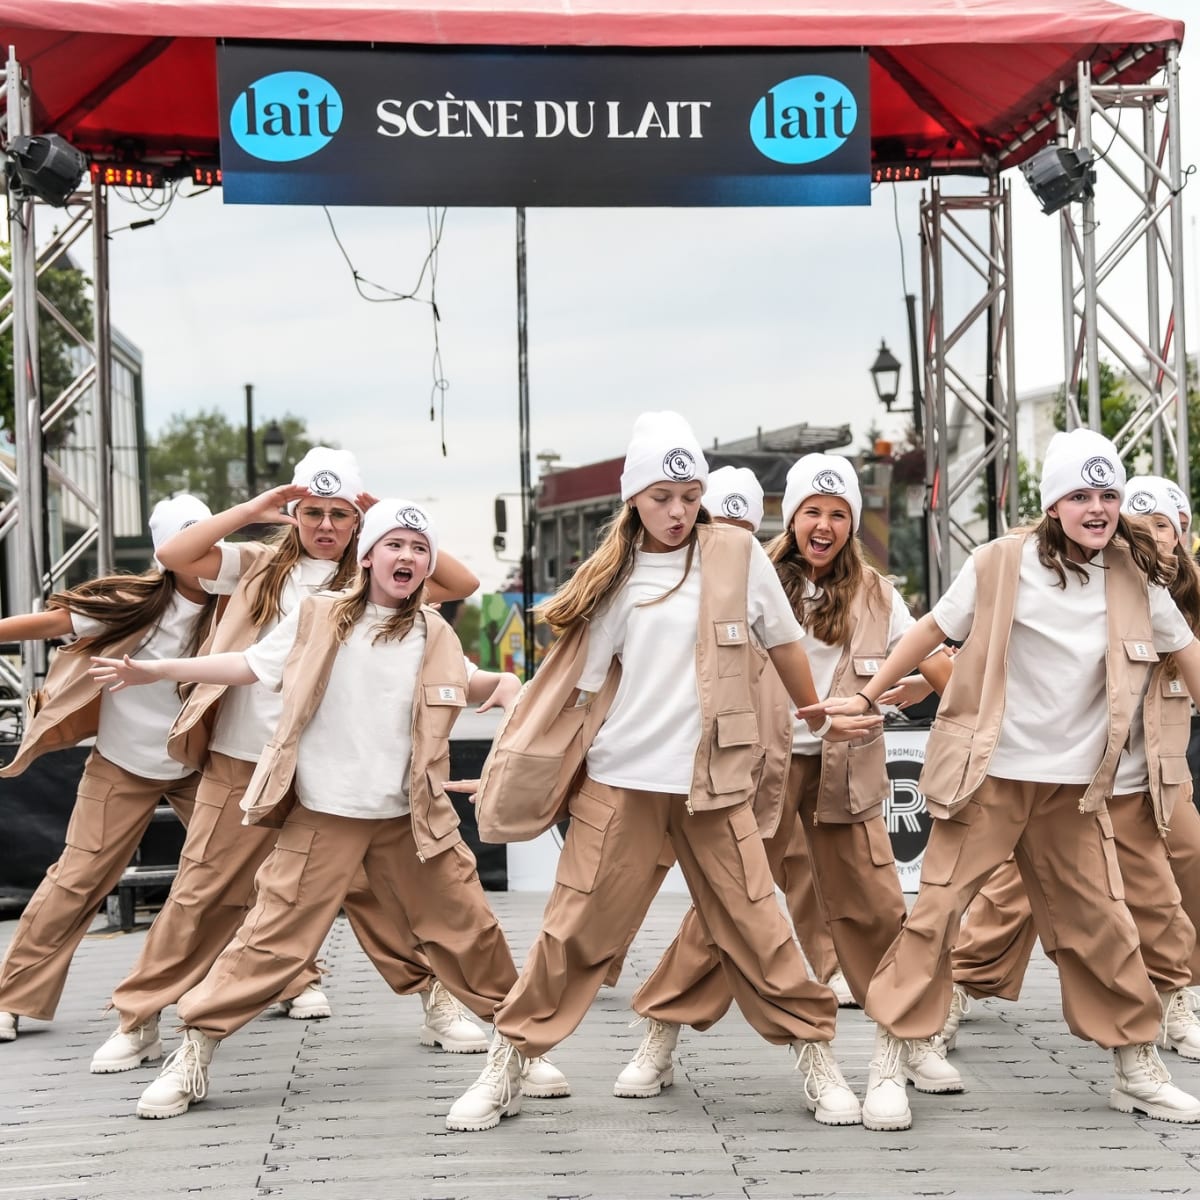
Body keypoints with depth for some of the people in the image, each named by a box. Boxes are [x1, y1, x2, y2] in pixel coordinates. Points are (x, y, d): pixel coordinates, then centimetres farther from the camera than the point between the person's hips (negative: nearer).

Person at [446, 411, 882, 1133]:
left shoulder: (738, 554, 1)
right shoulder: (616, 576, 3)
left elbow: (783, 642, 12)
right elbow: (580, 679, 8)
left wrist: (820, 716, 22)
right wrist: (518, 772, 6)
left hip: (714, 780, 0)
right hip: (620, 782, 0)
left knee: (755, 926, 2)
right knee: (577, 930, 1)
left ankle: (817, 1055, 18)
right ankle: (507, 1071, 11)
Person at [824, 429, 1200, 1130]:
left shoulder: (1135, 577, 0)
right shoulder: (1006, 563, -9)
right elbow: (933, 631, -1)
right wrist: (869, 697, 1)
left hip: (1073, 787, 3)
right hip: (987, 775, -3)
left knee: (1101, 925, 7)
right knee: (937, 913, -6)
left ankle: (1138, 1069, 21)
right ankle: (889, 1063, 3)